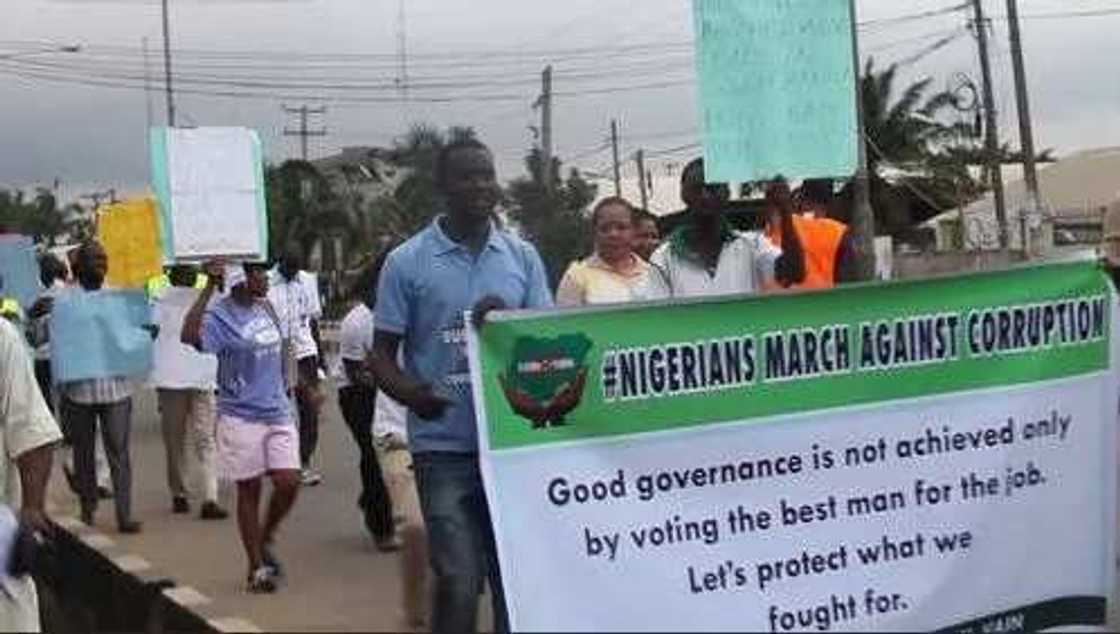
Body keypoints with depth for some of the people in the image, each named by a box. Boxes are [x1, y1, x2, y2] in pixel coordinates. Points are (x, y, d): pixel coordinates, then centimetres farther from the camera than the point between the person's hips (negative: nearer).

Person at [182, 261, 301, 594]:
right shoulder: (219, 315, -12)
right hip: (241, 417, -5)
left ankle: (265, 541, 23)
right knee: (249, 491, 4)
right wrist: (209, 288, -33)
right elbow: (189, 336, -33)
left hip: (278, 412, 6)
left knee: (289, 483, -3)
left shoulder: (266, 308, 9)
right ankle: (257, 568, 15)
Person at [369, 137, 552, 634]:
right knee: (459, 580, -5)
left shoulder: (523, 257, 9)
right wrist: (409, 392, -21)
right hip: (444, 444, -3)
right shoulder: (407, 262, 1)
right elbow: (382, 354, 0)